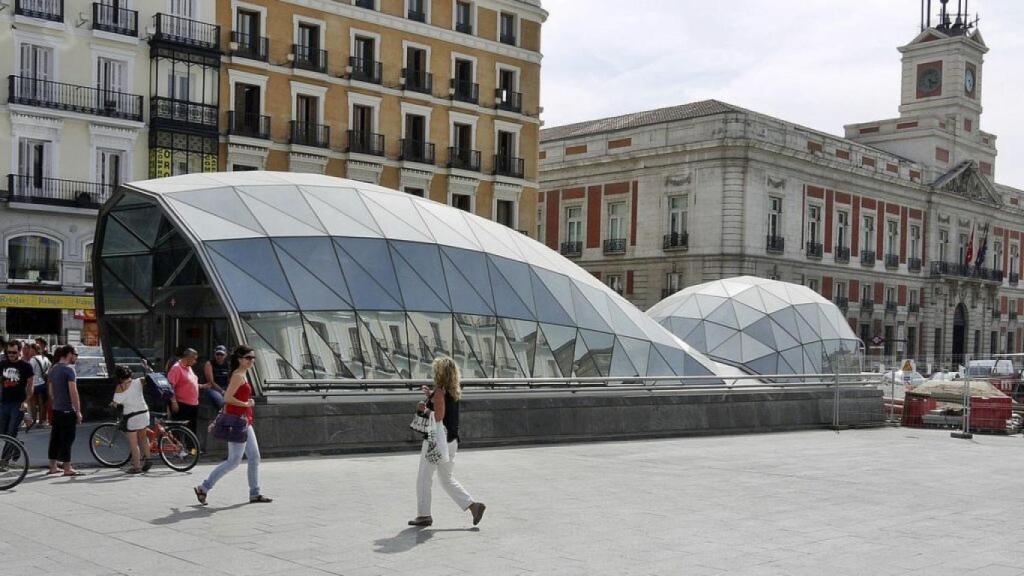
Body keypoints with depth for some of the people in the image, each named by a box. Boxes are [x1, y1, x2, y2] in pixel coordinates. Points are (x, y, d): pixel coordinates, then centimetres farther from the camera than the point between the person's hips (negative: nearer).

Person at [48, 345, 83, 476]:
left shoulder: (53, 369, 12)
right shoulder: (69, 369, -15)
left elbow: (51, 391, 17)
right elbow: (73, 392, -18)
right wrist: (78, 411, -15)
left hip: (56, 410, 8)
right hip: (67, 410, -8)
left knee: (55, 439, 12)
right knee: (67, 439, -4)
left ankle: (53, 467, 18)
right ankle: (67, 469, -1)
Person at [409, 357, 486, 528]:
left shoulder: (439, 391, -16)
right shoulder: (454, 392, 9)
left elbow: (438, 417, -23)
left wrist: (425, 409, -8)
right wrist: (431, 397, 17)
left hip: (437, 440, -8)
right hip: (451, 441, 8)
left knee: (424, 479, 6)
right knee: (447, 480, 17)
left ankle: (423, 515, 12)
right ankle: (474, 506, 7)